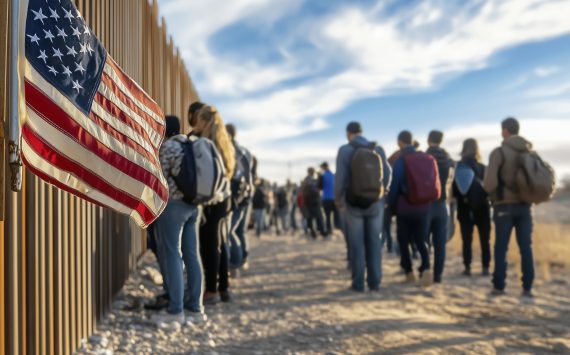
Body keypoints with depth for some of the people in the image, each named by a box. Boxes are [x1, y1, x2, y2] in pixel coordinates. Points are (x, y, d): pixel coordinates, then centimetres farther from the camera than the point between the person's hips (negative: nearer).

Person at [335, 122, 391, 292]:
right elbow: (387, 173, 1)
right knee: (374, 242, 9)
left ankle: (358, 283, 5)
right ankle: (374, 281, 10)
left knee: (356, 244, 5)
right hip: (375, 202, 2)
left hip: (353, 203, -2)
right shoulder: (378, 149, 1)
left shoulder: (345, 150, -7)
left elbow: (340, 177, -10)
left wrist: (338, 200, 5)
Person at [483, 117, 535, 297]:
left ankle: (499, 286, 6)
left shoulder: (499, 152, -9)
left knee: (501, 247, 3)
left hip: (504, 205, -4)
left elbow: (490, 183, -15)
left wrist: (488, 189, 7)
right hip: (524, 205, 4)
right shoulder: (530, 151, 8)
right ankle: (527, 287, 5)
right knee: (526, 247, 6)